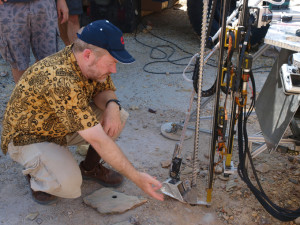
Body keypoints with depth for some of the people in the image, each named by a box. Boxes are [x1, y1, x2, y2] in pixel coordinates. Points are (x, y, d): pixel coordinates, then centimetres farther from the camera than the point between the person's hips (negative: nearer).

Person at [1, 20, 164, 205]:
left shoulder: (91, 64, -14)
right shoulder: (61, 80, -39)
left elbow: (105, 90, 3)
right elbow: (98, 140, -39)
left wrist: (112, 105, -23)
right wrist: (136, 177, -34)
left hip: (62, 127, 8)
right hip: (27, 136, -7)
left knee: (120, 116, -10)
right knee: (69, 185, -31)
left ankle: (90, 167, 11)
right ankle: (37, 173, 2)